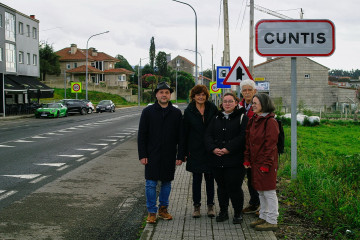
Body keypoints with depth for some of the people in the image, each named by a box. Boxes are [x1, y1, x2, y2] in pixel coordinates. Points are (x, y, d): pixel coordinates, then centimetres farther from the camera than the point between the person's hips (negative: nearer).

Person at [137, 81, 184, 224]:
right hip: (152, 155, -2)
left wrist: (180, 156, 1)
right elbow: (142, 135, 0)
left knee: (167, 183, 11)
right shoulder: (148, 112, 1)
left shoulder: (176, 113, 5)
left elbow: (181, 136, 6)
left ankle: (163, 209, 24)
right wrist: (142, 155, -6)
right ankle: (152, 212, 10)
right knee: (151, 184, 0)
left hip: (169, 156, 2)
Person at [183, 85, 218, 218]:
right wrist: (185, 152, 0)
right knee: (196, 178, 6)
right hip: (195, 150, 0)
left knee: (210, 178, 8)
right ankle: (196, 206, 16)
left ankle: (210, 205, 19)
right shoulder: (189, 111, 0)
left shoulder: (212, 108, 1)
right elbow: (185, 132, 2)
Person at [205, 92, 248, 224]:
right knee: (221, 187, 13)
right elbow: (208, 135, 8)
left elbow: (242, 137, -12)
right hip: (217, 160, 5)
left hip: (235, 160, -5)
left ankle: (238, 213, 13)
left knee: (234, 187, -3)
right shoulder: (216, 118, 15)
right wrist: (213, 148, -10)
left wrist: (228, 149, -19)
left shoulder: (242, 118, 0)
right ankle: (223, 212, 26)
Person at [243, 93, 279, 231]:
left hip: (266, 163, -8)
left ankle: (272, 221, 9)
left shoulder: (270, 122, -14)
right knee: (260, 191, 16)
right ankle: (263, 217, 28)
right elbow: (248, 141, 14)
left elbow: (270, 145, -16)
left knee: (269, 192, 0)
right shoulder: (253, 121, 11)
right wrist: (247, 159, 8)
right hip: (255, 162, 8)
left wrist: (266, 165, -17)